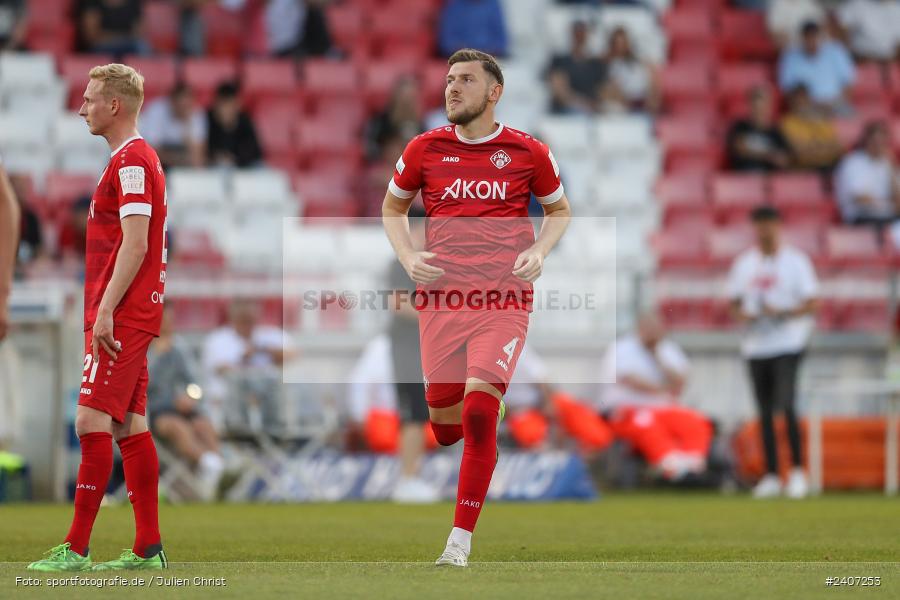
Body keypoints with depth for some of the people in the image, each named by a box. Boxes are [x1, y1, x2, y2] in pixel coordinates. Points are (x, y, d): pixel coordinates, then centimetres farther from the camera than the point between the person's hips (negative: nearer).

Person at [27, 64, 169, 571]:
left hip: (121, 317, -10)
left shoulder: (131, 160, -13)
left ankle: (76, 549, -14)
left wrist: (105, 310, -22)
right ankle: (149, 547, 9)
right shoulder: (137, 158, 19)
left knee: (94, 422, -12)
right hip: (132, 316, 10)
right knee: (130, 427, 9)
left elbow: (135, 244, -20)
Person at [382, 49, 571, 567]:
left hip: (504, 300, -2)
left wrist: (539, 252, 0)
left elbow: (560, 208, 19)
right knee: (444, 423, 4)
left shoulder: (528, 152, 3)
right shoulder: (426, 149, 6)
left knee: (479, 415, -17)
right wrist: (408, 257, 5)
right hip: (441, 298, 2)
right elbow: (394, 205, 22)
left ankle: (461, 542, -9)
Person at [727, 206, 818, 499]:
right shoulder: (744, 262, 12)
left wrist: (783, 313, -20)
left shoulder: (796, 261, -1)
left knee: (786, 405, -17)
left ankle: (797, 471, -9)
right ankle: (771, 475, 11)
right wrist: (742, 314, -6)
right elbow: (734, 302, 17)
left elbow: (811, 304, -4)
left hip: (788, 342, -5)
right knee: (765, 411, 6)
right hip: (755, 344, 5)